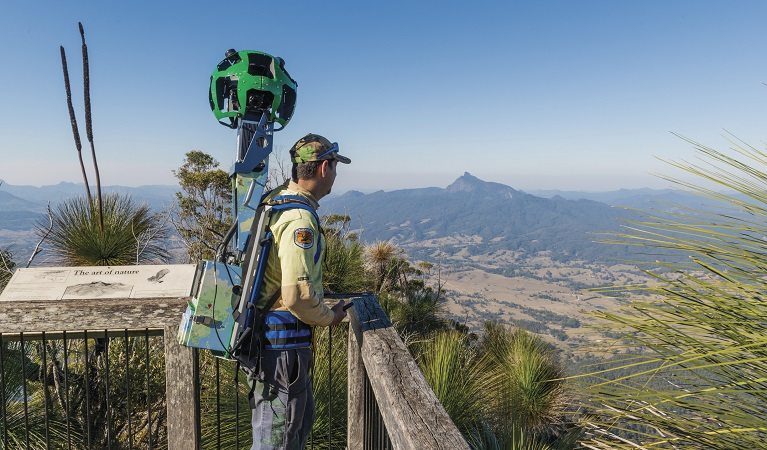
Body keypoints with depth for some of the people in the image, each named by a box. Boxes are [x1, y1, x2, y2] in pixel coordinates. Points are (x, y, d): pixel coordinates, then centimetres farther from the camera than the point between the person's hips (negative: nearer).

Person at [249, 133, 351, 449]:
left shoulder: (274, 201, 7)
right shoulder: (300, 218, -24)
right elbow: (298, 295, -28)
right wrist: (330, 317, -9)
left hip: (266, 327, 10)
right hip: (284, 340, -10)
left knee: (302, 415, 25)